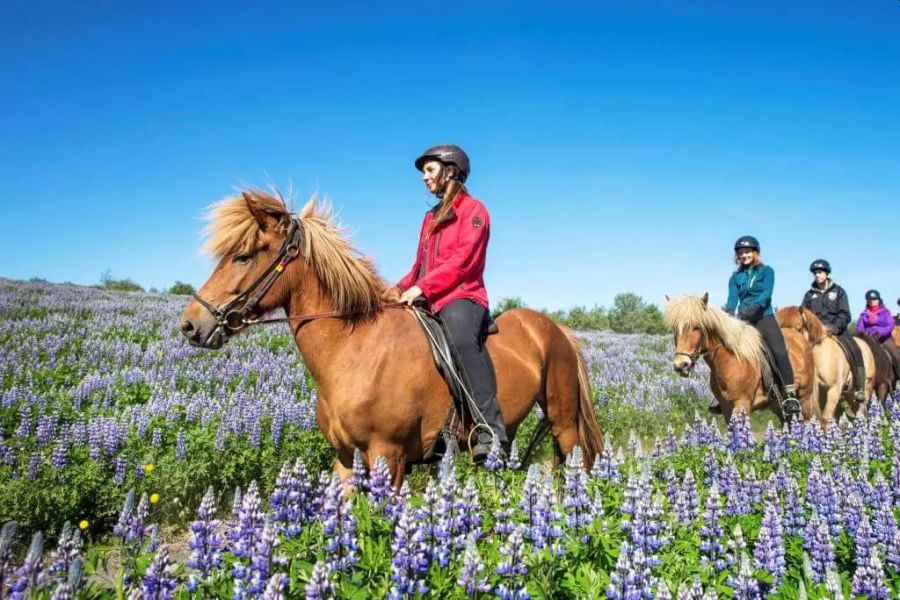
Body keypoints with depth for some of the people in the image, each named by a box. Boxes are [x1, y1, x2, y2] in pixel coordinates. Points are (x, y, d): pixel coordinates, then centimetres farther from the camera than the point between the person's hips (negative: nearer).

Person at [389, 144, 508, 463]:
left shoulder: (473, 210, 1)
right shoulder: (432, 217, 26)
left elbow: (462, 260, -12)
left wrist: (422, 287, -21)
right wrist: (401, 289, 5)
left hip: (461, 297, -9)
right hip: (428, 302, 9)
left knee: (462, 339, -39)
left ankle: (491, 430, -42)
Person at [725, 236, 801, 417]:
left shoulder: (767, 271, 5)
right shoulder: (735, 277, 13)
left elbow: (766, 293, -12)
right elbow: (732, 298, -1)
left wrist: (754, 307, -30)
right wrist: (730, 311, -25)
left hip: (764, 317, -4)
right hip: (742, 320, 4)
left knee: (780, 352, -24)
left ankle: (790, 396, -18)